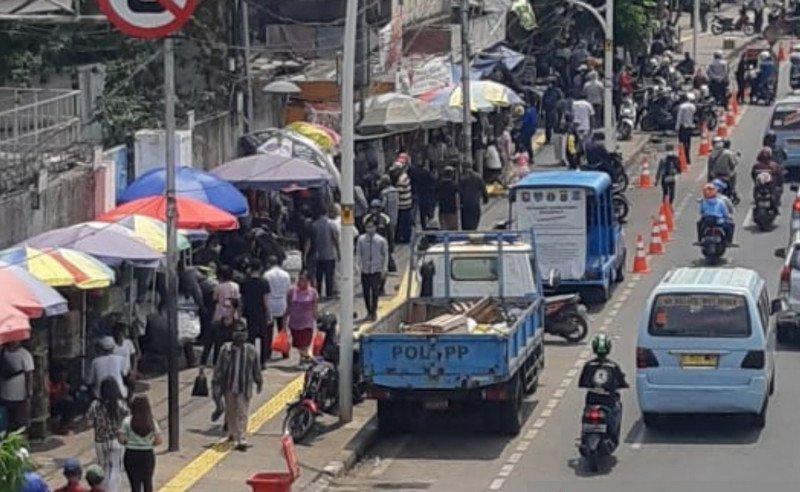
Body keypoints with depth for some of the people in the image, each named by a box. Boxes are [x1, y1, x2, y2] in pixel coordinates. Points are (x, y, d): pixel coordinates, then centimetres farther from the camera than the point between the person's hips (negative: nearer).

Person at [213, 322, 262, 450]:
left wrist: (258, 382, 17)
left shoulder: (251, 350, -1)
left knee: (242, 413, -6)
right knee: (231, 412, 14)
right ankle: (233, 433, 33)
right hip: (229, 387, 1)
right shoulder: (226, 349, -2)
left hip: (244, 387, -1)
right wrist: (217, 382, 1)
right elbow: (219, 366, 2)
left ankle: (241, 439, -9)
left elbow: (256, 368, 11)